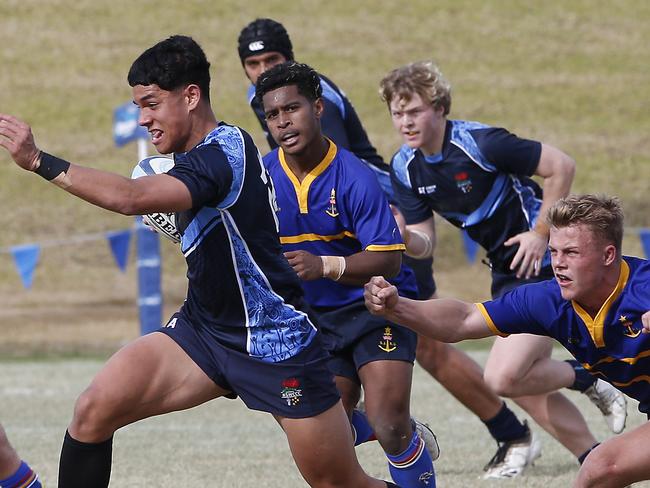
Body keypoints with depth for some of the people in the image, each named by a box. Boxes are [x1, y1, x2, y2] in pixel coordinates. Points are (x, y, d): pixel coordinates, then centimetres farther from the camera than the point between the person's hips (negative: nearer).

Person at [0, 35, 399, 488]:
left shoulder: (224, 152, -23)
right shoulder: (200, 154, 5)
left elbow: (131, 198, -38)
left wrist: (38, 160, -35)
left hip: (275, 344, -8)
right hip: (205, 330, 8)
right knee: (93, 412, -11)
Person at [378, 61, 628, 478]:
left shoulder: (478, 142, -22)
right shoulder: (405, 168, 0)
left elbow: (561, 166, -17)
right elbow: (425, 244, 2)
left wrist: (541, 232, -16)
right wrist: (402, 236, -21)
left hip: (543, 261, -8)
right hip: (507, 273, 8)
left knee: (505, 377, -17)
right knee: (527, 385, 8)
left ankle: (587, 379, 8)